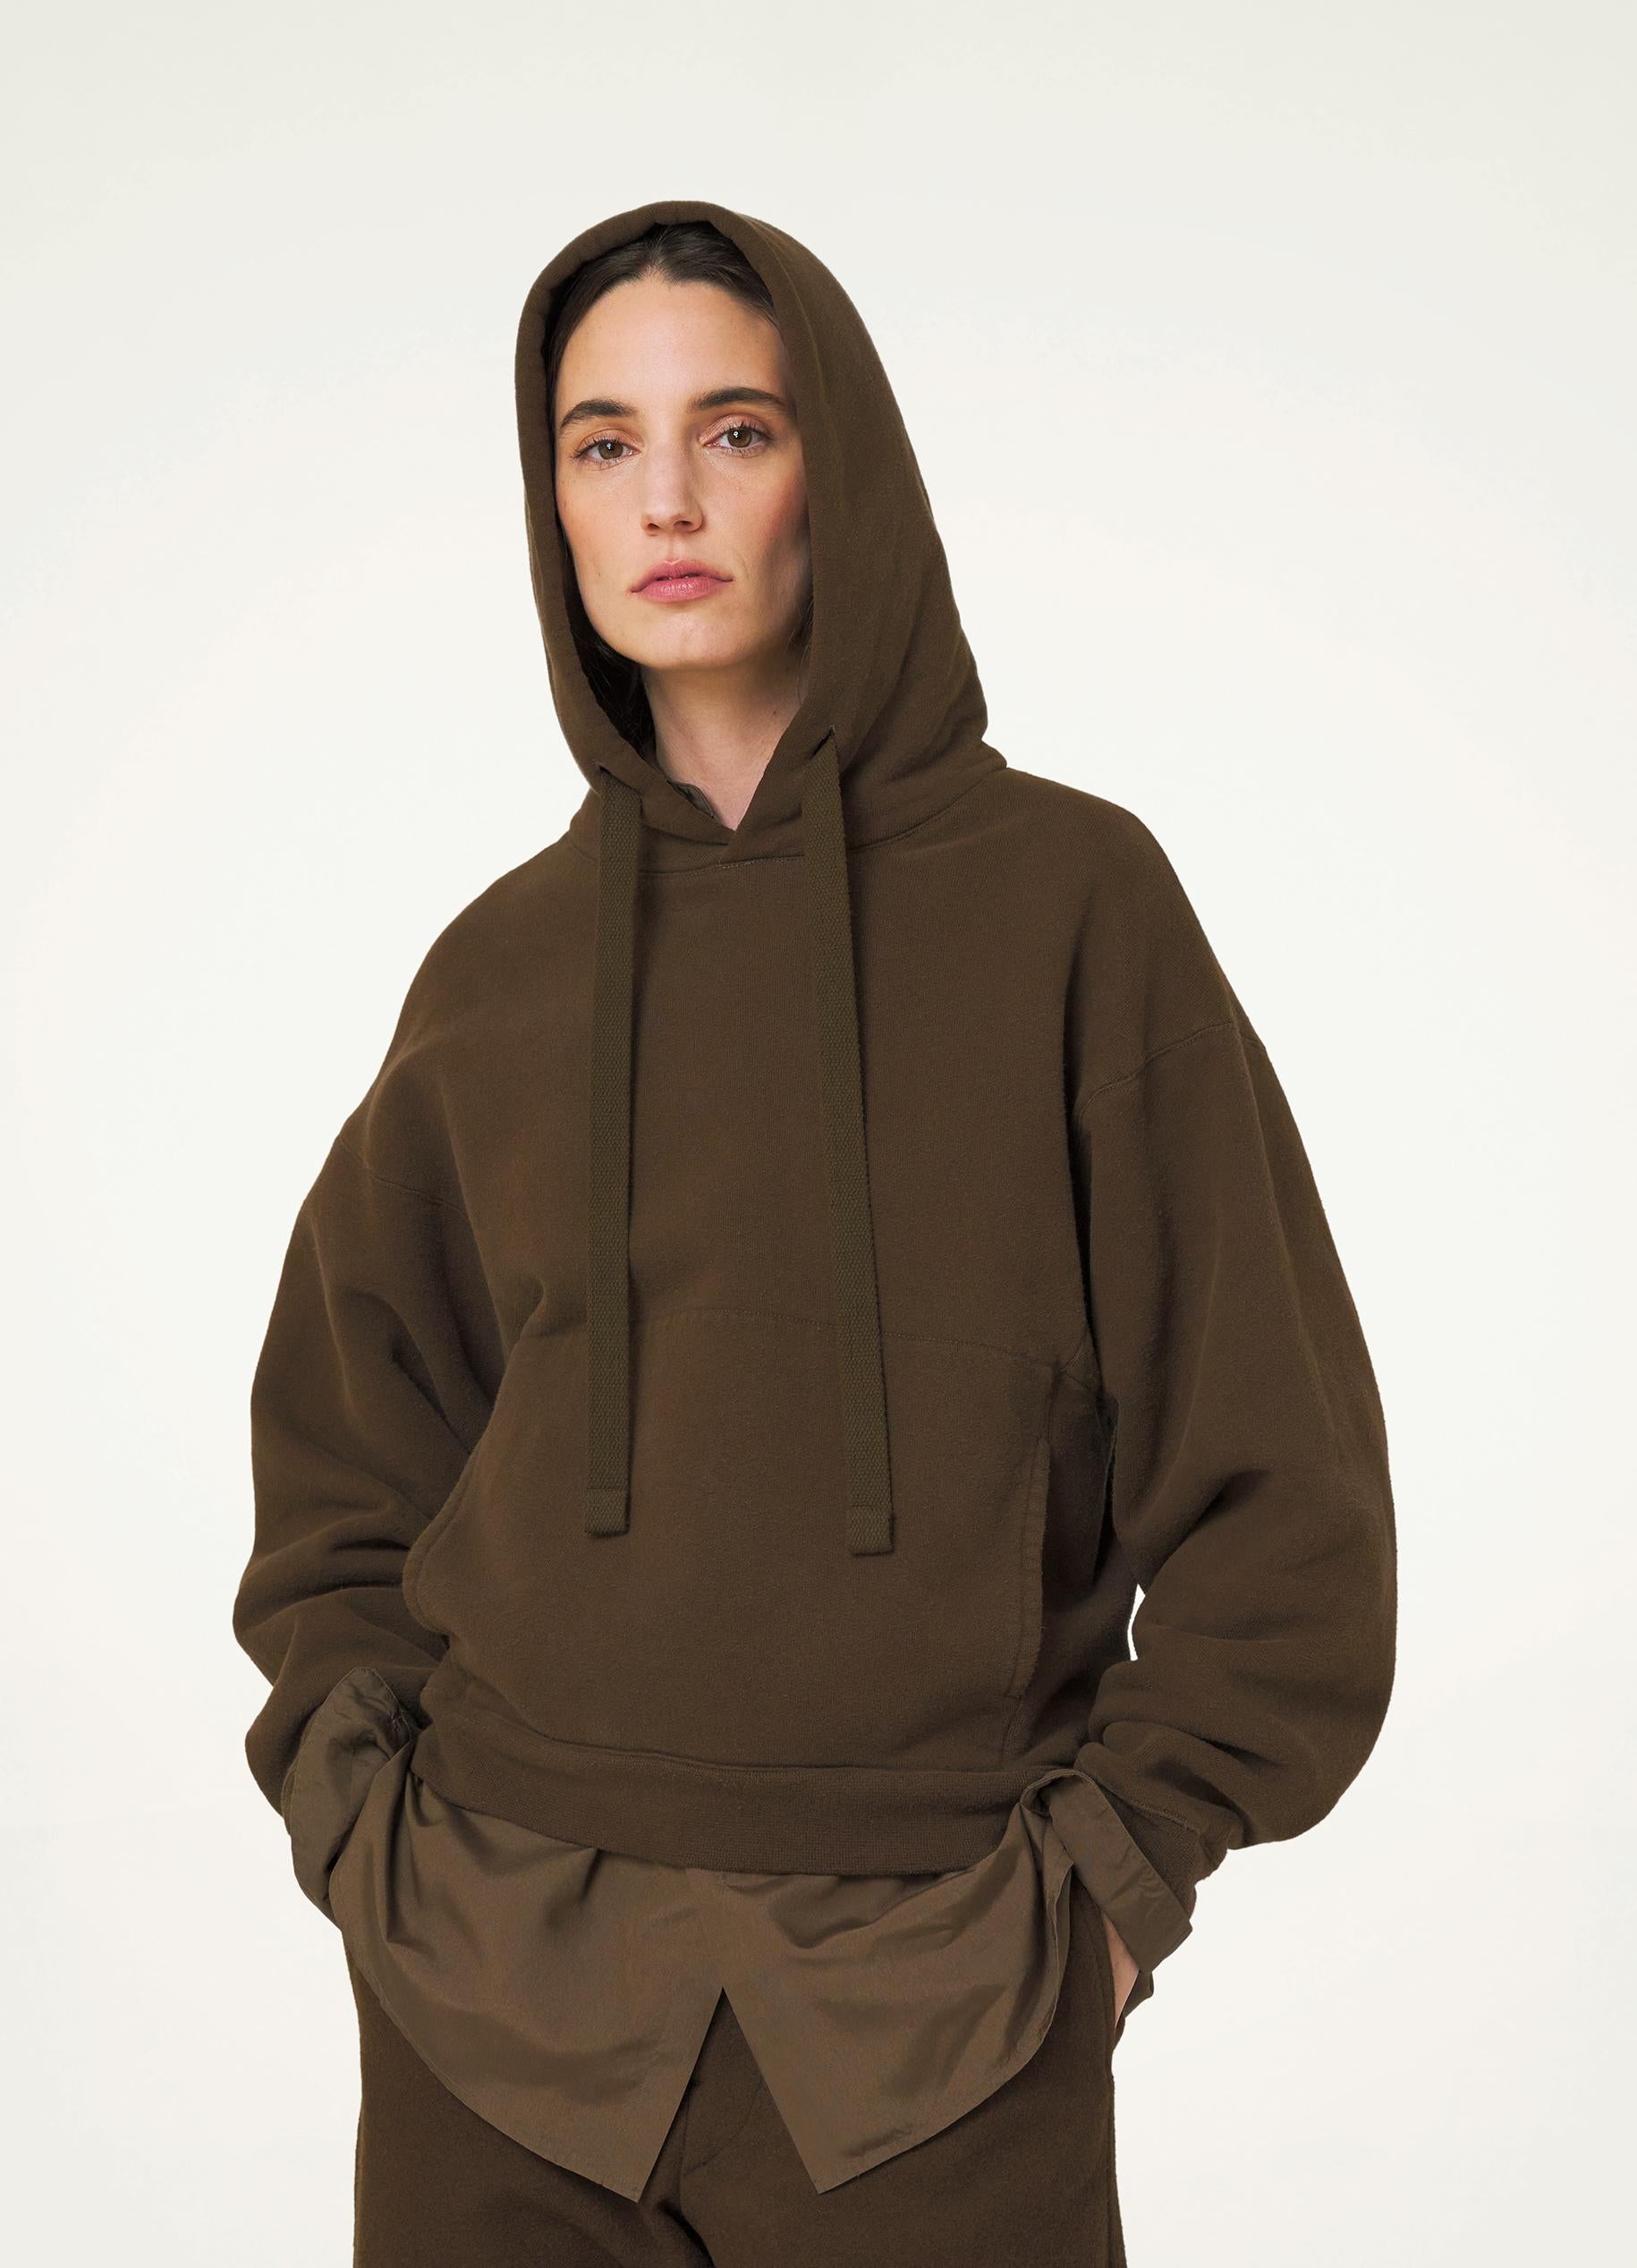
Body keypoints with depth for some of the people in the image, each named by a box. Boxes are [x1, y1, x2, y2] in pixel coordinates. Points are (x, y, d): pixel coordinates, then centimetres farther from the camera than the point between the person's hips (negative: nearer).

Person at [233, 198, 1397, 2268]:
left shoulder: (1067, 898, -4)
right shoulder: (503, 966, 5)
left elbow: (1271, 1474, -2)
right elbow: (344, 1455, 14)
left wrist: (1114, 1877, -4)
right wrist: (367, 1829, 3)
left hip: (935, 2004, -2)